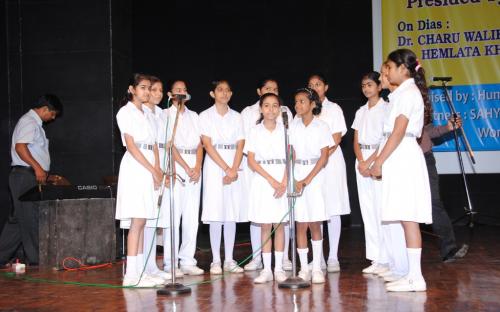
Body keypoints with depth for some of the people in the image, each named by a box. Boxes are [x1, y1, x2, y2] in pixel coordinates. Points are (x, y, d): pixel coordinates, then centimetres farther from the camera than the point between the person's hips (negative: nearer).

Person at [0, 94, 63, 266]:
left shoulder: (35, 123, 24)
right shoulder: (29, 121, -9)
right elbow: (20, 147, -21)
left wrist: (46, 176, 23)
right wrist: (37, 168, -26)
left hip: (32, 175, 10)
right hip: (25, 175, -10)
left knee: (21, 218, 10)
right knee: (30, 217, -6)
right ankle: (35, 259, -2)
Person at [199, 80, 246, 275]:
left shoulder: (236, 117, 12)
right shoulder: (205, 116, 2)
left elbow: (240, 145, 4)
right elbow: (207, 145, -7)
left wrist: (234, 169, -11)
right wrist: (226, 169, -14)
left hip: (234, 168, 3)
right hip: (214, 166, -3)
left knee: (232, 214, 4)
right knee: (216, 214, -4)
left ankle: (229, 260, 10)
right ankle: (216, 261, 2)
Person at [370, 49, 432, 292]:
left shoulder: (407, 93, -9)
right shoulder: (405, 93, 21)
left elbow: (398, 132, -17)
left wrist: (379, 162, -15)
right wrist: (380, 161, 17)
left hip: (403, 159, -10)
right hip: (401, 160, 10)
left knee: (408, 217, -9)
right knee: (406, 218, 8)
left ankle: (415, 278, -7)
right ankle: (412, 275, 11)